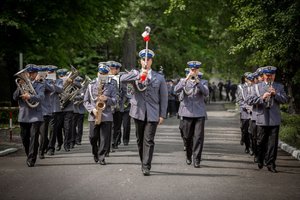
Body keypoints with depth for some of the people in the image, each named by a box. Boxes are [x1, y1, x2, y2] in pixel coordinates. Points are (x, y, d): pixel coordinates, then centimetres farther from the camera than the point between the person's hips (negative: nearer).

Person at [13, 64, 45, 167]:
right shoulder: (22, 84, 13)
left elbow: (41, 97, -15)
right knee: (25, 139, 10)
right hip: (23, 116, 3)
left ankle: (31, 160, -10)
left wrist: (30, 96, -34)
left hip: (35, 116, -3)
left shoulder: (40, 85, 4)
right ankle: (29, 156, 28)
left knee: (34, 137, -12)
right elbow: (15, 97, 1)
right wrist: (20, 86, -13)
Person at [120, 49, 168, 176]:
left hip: (152, 114, -1)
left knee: (149, 141, -8)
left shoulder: (159, 78, 7)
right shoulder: (135, 74, 7)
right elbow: (123, 79, -14)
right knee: (140, 140, 10)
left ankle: (146, 167, -9)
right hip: (138, 112, 2)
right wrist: (138, 76, -26)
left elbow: (164, 97, 7)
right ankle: (143, 163, 23)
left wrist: (162, 115, 0)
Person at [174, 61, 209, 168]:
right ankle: (188, 156, 29)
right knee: (187, 137, 7)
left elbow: (206, 93, -10)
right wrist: (186, 79, -20)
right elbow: (176, 90, -10)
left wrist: (197, 82, -20)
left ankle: (196, 160, -5)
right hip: (187, 113, 1)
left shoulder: (203, 82, 10)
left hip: (199, 114, 0)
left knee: (198, 137, -8)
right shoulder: (183, 81, 10)